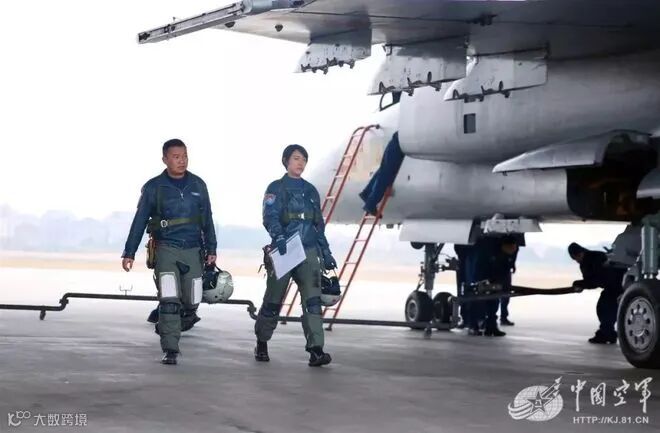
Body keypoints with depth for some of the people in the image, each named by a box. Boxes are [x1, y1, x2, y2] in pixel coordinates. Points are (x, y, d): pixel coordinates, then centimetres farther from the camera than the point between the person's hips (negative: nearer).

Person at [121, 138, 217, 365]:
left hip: (193, 251, 3)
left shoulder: (198, 185, 6)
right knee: (169, 301, -13)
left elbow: (207, 219, 13)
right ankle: (170, 350, -8)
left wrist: (211, 249, 9)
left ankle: (166, 329, 34)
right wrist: (129, 252, 0)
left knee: (191, 303, 6)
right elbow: (139, 221, 3)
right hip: (166, 249, -3)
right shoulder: (154, 187, -1)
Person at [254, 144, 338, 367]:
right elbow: (270, 217, -15)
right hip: (283, 251, -3)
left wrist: (326, 252, 17)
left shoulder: (310, 190, 15)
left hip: (308, 252, 3)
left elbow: (319, 224, 21)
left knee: (312, 300, -11)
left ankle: (316, 350, -17)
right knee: (273, 301, 7)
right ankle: (261, 343, 28)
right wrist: (278, 236, -34)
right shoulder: (276, 188, 0)